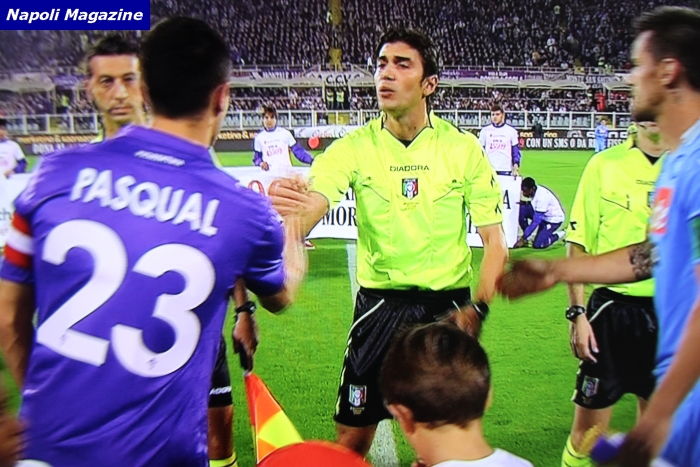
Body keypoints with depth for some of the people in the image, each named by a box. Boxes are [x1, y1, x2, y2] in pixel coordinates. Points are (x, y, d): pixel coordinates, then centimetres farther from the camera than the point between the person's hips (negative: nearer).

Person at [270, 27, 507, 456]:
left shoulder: (463, 148, -4)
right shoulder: (354, 147, -5)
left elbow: (495, 241, -2)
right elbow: (308, 209, -21)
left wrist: (478, 309, -16)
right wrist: (288, 209, -45)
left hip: (448, 305, 0)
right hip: (379, 304, 0)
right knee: (353, 435, 6)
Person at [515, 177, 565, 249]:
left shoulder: (541, 197, -33)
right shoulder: (534, 191, -10)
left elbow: (536, 221, -31)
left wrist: (523, 238, -29)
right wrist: (523, 203, -17)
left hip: (554, 219, -8)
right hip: (543, 216, 8)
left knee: (537, 245, -17)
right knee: (521, 209, -15)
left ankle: (558, 235, 8)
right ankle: (526, 238, -5)